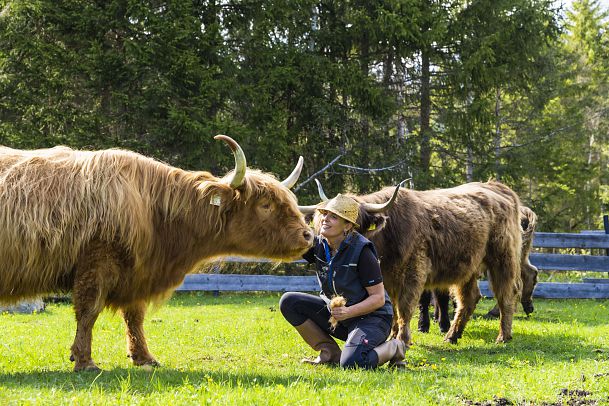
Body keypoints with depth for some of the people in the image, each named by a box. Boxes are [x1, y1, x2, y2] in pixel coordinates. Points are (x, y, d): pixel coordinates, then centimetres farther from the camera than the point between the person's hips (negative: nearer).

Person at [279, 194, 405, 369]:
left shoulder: (361, 251, -20)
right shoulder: (318, 245, -2)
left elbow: (378, 298, -18)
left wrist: (349, 312, -31)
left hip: (371, 316, -7)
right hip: (338, 314, 7)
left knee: (351, 362, -33)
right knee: (289, 302, -10)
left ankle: (393, 348, -1)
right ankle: (331, 352, -1)